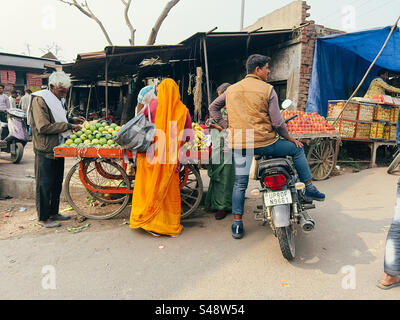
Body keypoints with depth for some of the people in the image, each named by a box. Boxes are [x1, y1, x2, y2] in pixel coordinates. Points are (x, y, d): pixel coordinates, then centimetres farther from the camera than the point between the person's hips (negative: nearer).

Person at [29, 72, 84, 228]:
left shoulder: (58, 100, 14)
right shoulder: (39, 100, -13)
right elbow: (44, 127, -21)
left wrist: (72, 120, 6)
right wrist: (68, 126, -20)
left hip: (58, 148, 9)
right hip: (45, 150, -9)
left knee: (57, 183, 15)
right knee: (45, 185, 1)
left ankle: (53, 212, 29)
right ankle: (43, 218, 14)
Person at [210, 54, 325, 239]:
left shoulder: (231, 89, 13)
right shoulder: (267, 89, -2)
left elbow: (213, 107, 19)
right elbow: (277, 123, -6)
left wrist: (227, 127, 17)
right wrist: (290, 138, 8)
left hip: (238, 144, 4)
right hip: (264, 143, -4)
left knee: (240, 183, 14)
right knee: (297, 149, 20)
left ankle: (237, 225, 19)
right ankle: (309, 189, 25)